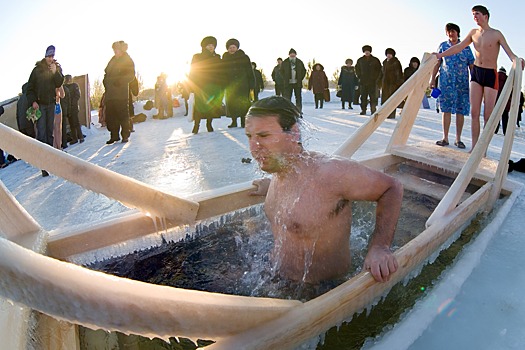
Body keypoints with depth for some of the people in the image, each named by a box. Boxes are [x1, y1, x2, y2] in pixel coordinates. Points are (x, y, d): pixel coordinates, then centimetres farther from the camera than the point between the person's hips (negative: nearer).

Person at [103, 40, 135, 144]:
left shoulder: (127, 61, 4)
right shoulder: (113, 60, 21)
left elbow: (131, 75, -6)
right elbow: (107, 73, 24)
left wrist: (119, 81, -16)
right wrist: (106, 81, 6)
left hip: (121, 93, -6)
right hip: (110, 93, 6)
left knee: (122, 115, -5)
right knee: (110, 115, 2)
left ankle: (125, 135, 3)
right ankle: (114, 136, 9)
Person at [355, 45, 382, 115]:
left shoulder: (375, 60, 3)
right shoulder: (360, 60, 8)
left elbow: (379, 70, 7)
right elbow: (357, 69, 20)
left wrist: (377, 79, 0)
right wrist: (359, 76, 9)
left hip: (372, 82, -2)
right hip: (363, 82, 2)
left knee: (373, 96, -4)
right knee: (363, 96, 4)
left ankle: (373, 110, 0)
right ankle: (363, 110, 10)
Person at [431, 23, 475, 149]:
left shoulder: (465, 47, 7)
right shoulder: (443, 46, 9)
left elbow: (471, 65, 7)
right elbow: (437, 63, 11)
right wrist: (433, 79, 5)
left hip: (462, 83, 0)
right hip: (446, 82, 0)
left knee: (461, 111, 0)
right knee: (446, 110, -2)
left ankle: (458, 139, 7)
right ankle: (445, 138, 3)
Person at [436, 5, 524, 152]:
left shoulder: (496, 34, -6)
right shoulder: (473, 33, 8)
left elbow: (510, 52, -14)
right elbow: (459, 47, 13)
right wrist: (441, 55, 6)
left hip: (491, 74, -4)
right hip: (476, 72, 4)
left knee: (488, 115, -3)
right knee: (474, 112, -1)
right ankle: (474, 147, 3)